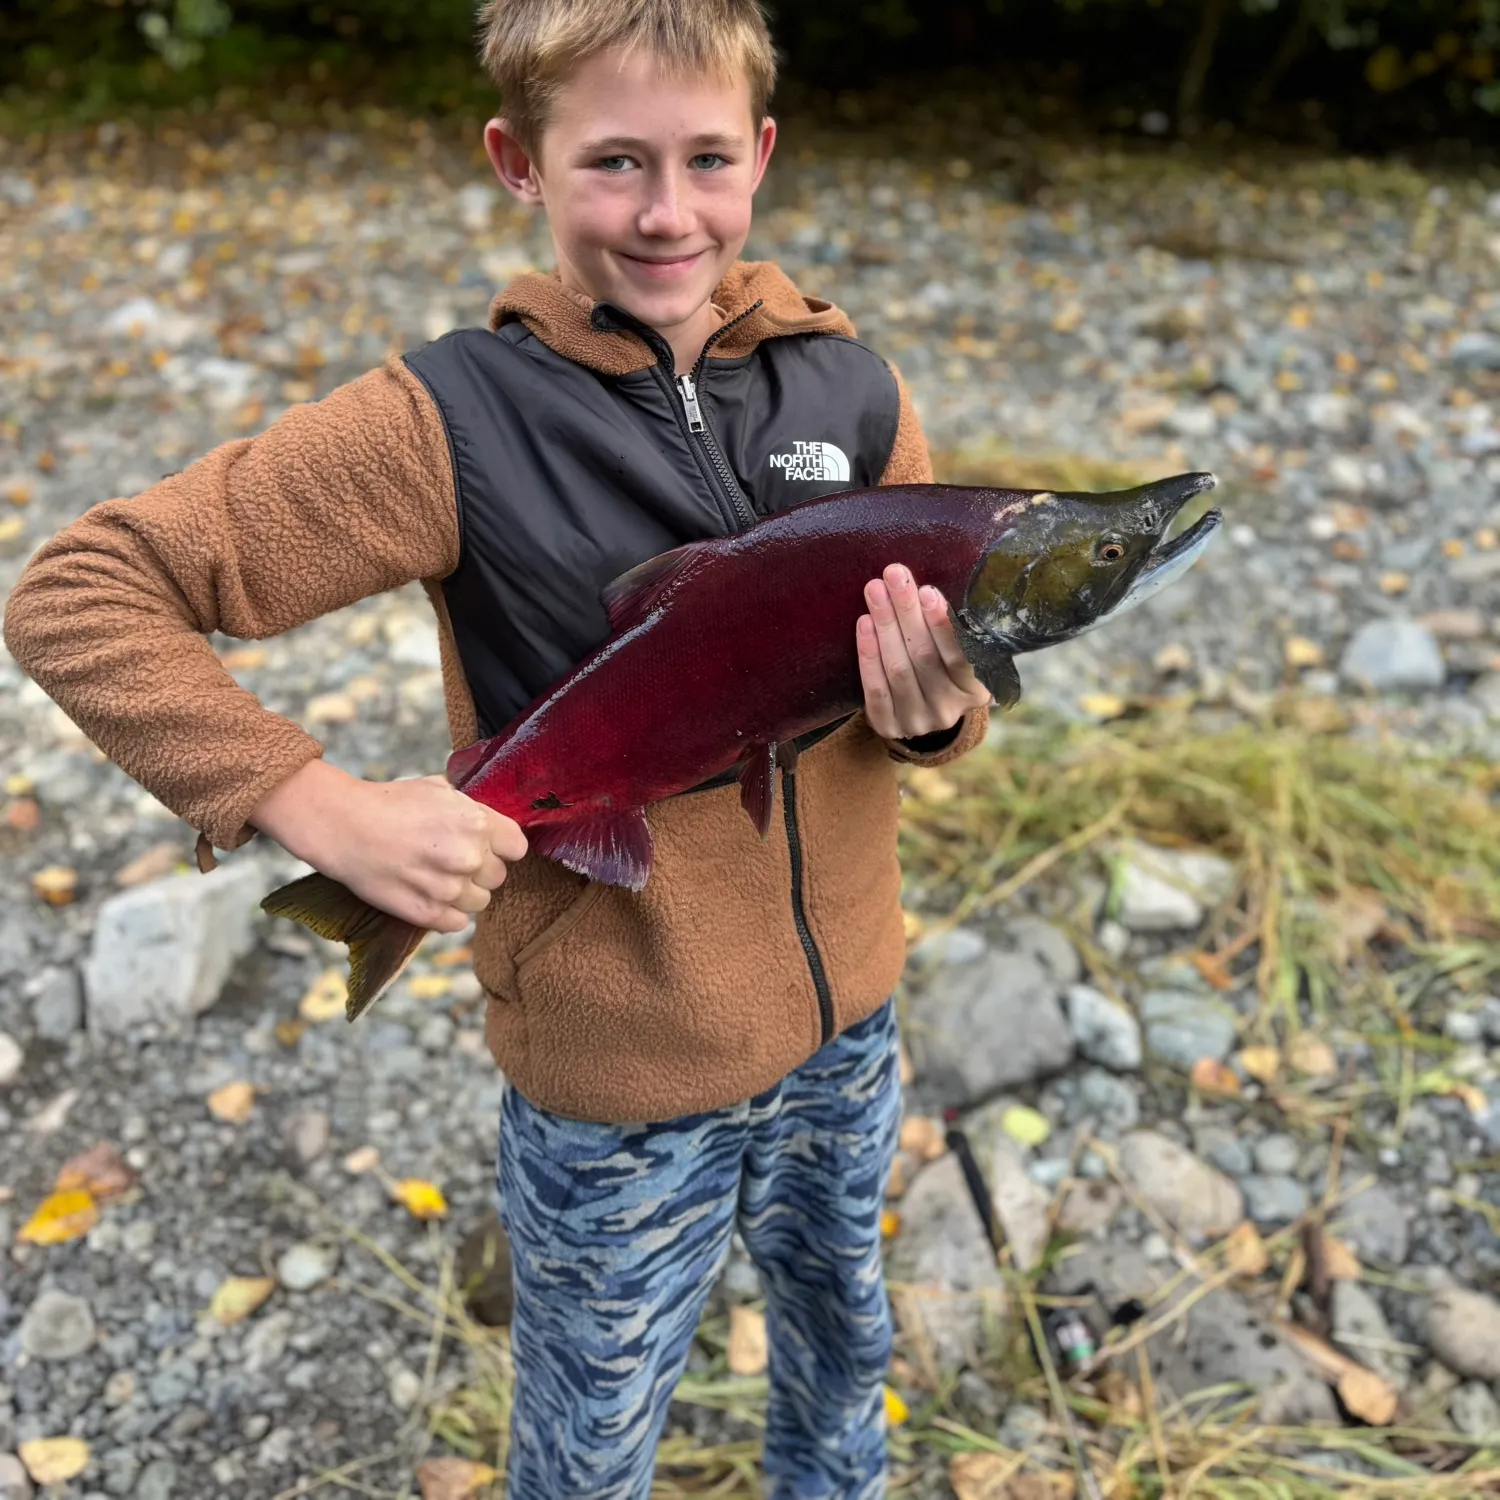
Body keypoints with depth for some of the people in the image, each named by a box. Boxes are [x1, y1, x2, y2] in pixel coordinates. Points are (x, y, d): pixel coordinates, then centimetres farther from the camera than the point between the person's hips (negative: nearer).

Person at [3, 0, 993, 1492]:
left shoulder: (850, 388, -7)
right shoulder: (455, 420, -20)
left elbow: (950, 680, 3)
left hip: (844, 1020, 5)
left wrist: (930, 710, -21)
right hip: (618, 1076, -4)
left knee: (846, 1344, 31)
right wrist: (329, 809, -28)